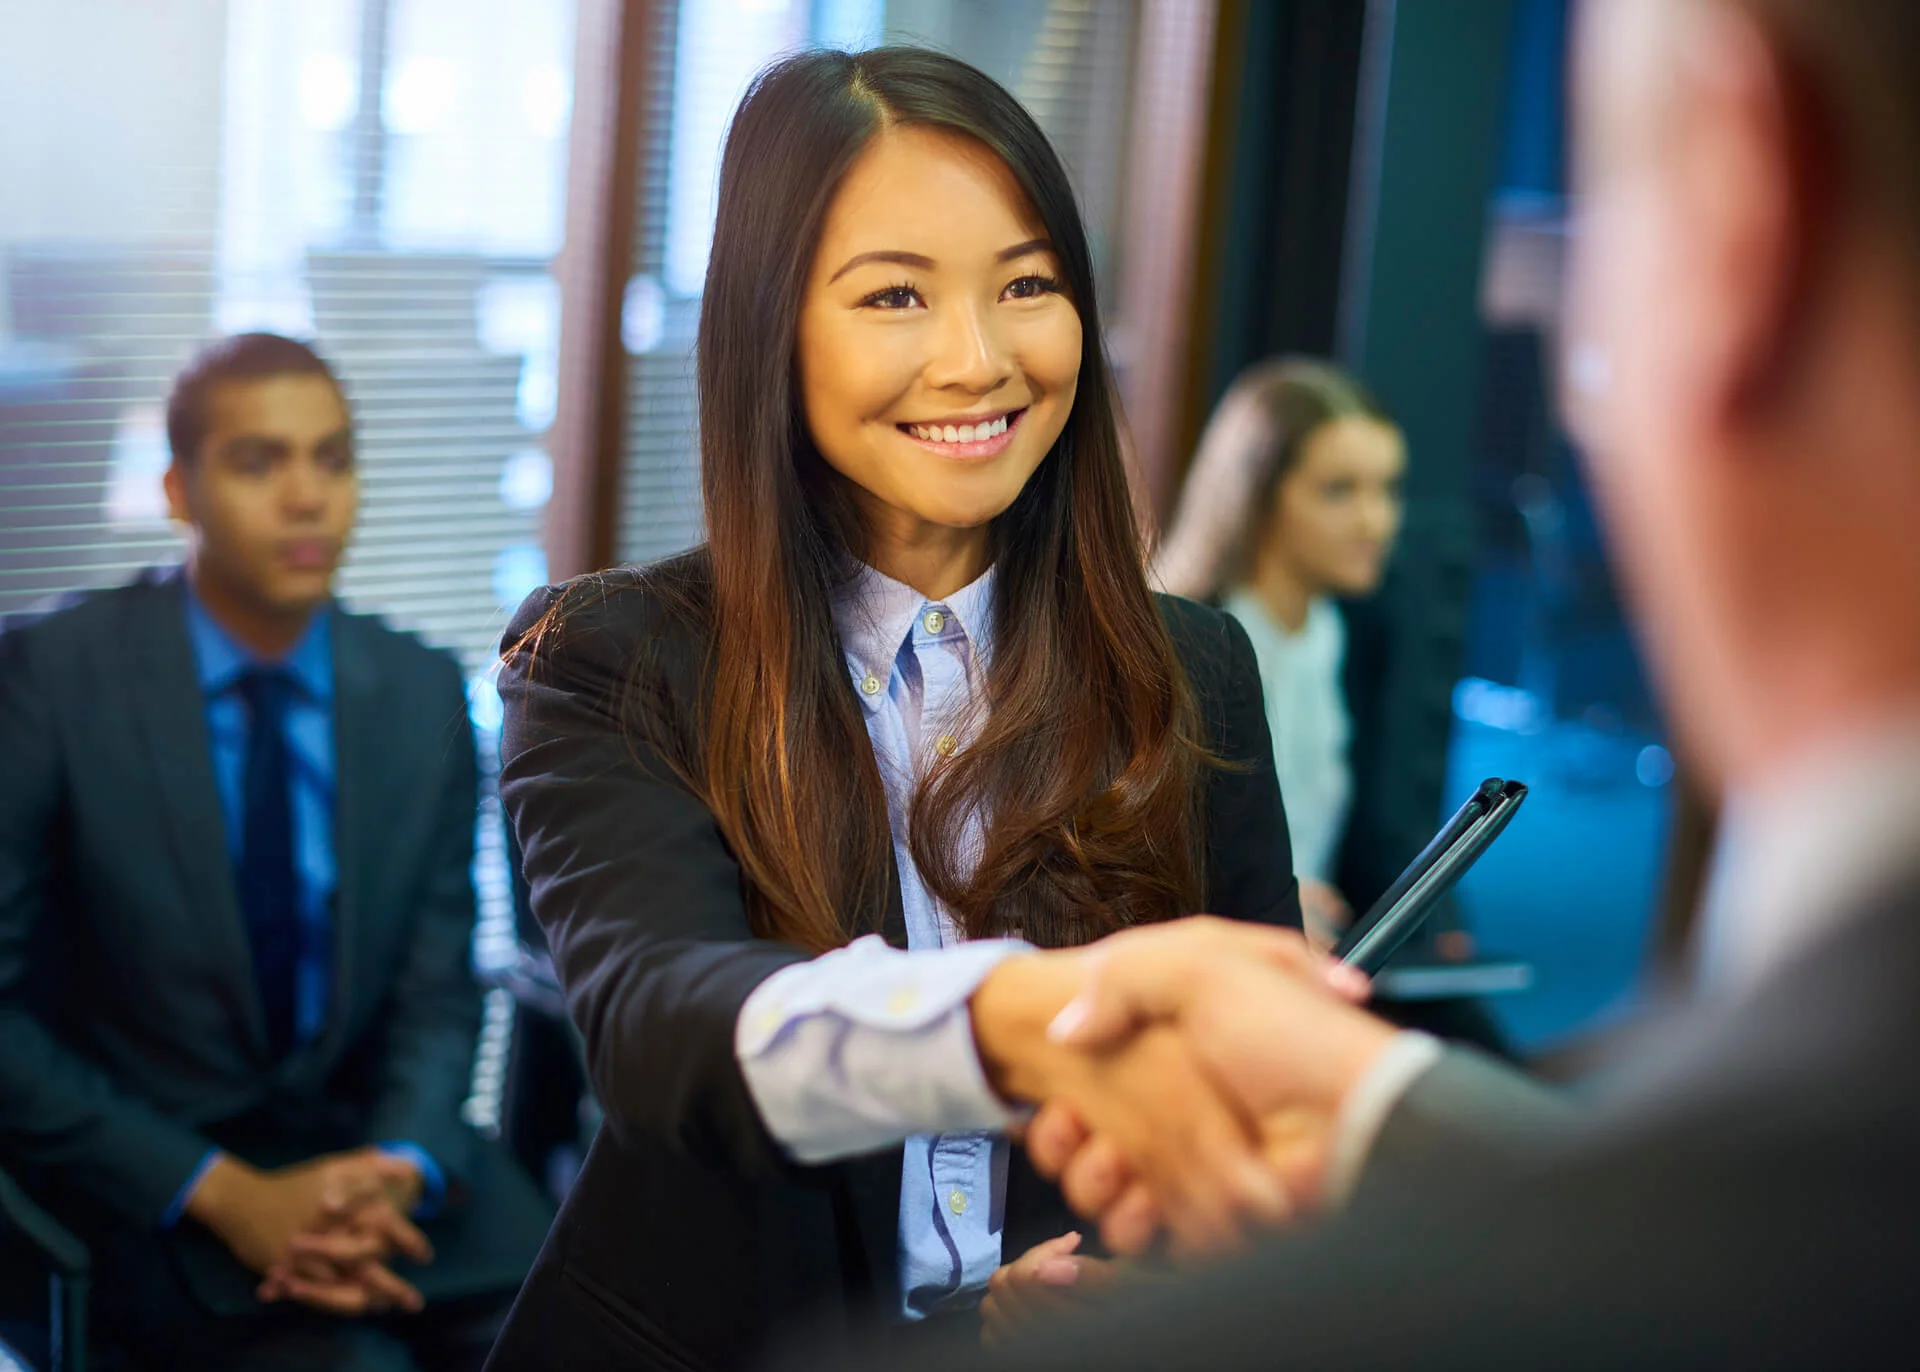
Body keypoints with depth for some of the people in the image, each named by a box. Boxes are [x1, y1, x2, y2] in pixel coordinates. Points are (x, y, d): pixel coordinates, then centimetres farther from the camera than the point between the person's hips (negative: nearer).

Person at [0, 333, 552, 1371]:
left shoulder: (422, 693, 3)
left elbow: (436, 995, 6)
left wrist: (395, 1169, -15)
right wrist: (225, 1193, -19)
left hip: (370, 1144, 4)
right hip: (147, 1175, -4)